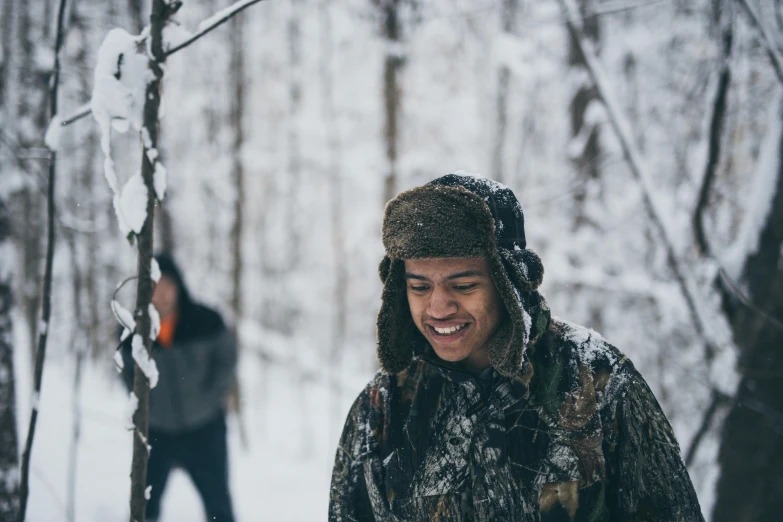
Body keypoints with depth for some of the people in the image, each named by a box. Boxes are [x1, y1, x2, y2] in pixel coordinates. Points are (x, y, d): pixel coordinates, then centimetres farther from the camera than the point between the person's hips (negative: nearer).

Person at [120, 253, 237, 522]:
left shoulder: (205, 320, -12)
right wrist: (144, 407, 2)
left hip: (204, 430, -1)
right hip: (157, 433, 1)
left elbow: (227, 358, 1)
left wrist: (210, 399, -5)